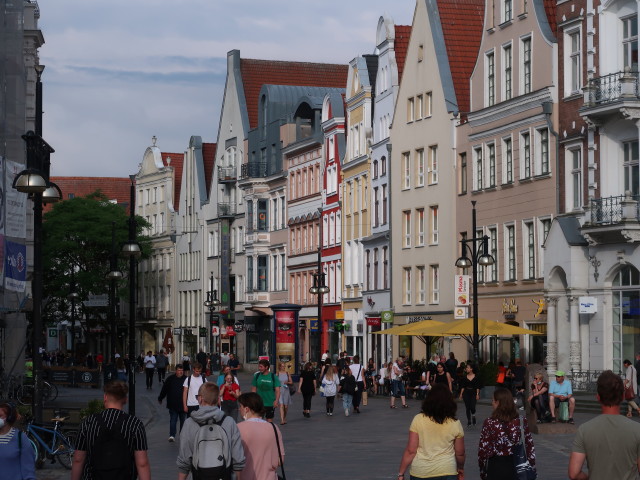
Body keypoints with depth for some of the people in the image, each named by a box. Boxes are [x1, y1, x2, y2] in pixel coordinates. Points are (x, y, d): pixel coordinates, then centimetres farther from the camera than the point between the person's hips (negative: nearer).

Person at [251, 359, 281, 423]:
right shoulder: (257, 376, 1)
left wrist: (276, 400, -19)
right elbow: (253, 389, 6)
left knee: (269, 420, 6)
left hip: (270, 403, -1)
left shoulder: (273, 377, -4)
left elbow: (277, 390, -5)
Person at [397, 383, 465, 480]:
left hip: (420, 472, 0)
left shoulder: (418, 419, -6)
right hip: (446, 472, 0)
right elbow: (460, 453, 7)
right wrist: (460, 468, 27)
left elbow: (410, 451, -7)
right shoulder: (455, 424, -3)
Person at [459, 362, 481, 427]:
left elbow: (478, 387, -3)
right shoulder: (465, 377, 3)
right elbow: (463, 386, 6)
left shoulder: (476, 377, -4)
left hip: (473, 393, -2)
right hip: (466, 393, 2)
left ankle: (473, 416, 21)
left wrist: (477, 394, -9)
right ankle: (469, 421, 11)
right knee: (467, 407, 1)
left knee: (472, 407, -12)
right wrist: (461, 394, 1)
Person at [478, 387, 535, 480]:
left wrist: (483, 472, 2)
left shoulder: (489, 423, -12)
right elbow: (530, 447, 1)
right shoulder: (522, 421, -3)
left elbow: (483, 450, -10)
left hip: (496, 468, -3)